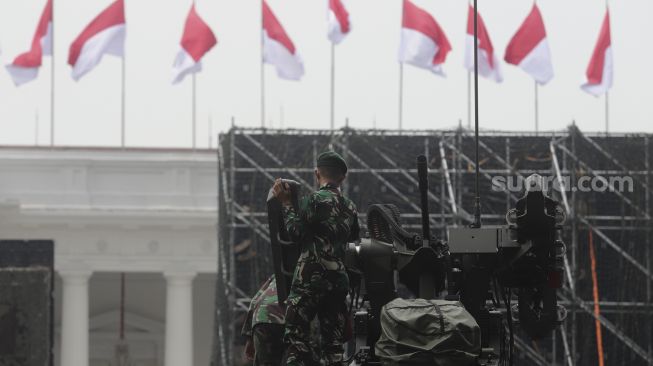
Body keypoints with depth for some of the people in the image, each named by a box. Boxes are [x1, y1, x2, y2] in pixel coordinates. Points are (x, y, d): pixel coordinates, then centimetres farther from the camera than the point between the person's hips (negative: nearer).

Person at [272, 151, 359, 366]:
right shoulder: (350, 207, 13)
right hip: (339, 281, 6)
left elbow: (296, 232, -11)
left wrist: (285, 204, -3)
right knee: (333, 341, 7)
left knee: (296, 335, -7)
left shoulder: (314, 200, -7)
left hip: (310, 278, -6)